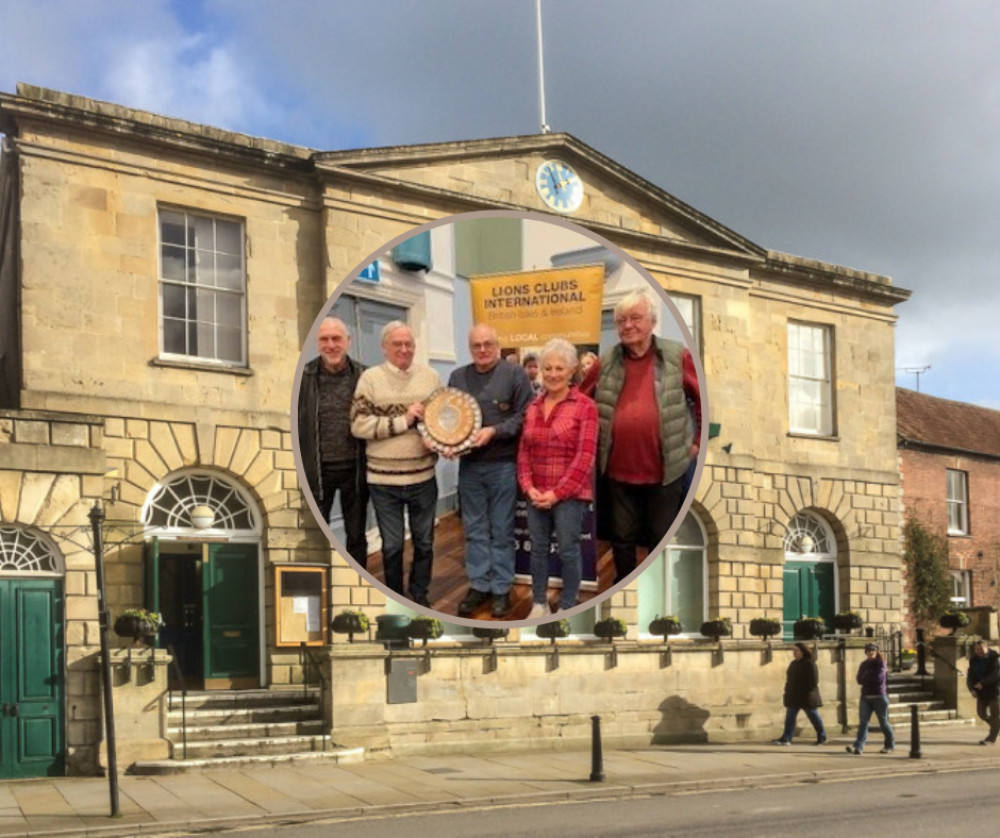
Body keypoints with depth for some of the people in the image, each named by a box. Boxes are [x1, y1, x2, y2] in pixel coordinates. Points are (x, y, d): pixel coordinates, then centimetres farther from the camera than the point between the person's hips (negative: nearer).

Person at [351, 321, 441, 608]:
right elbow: (359, 425, -13)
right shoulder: (370, 378, -5)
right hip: (384, 478, -2)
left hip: (423, 476, 2)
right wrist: (404, 420, -18)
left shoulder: (430, 376, 2)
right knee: (392, 545, 9)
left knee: (424, 541, 13)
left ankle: (419, 596, 31)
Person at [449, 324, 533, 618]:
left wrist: (494, 431, -19)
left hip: (503, 464, -4)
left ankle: (501, 588, 14)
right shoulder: (458, 377, 9)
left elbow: (524, 416, -8)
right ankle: (478, 585, 20)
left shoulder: (515, 374, -3)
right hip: (468, 464, 4)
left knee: (502, 529, 5)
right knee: (474, 529, 10)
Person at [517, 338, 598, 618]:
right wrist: (528, 487, -2)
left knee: (568, 550, 1)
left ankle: (567, 608, 14)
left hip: (569, 493, -5)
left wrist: (558, 492, -14)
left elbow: (585, 457, -11)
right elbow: (524, 451, 12)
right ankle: (539, 604, 23)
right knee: (538, 548, 11)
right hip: (537, 494, 5)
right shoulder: (533, 407, 11)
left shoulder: (585, 407, -7)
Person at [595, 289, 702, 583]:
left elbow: (705, 400, 3)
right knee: (622, 538, 14)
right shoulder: (606, 362, 2)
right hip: (618, 470, 2)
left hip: (665, 469, -2)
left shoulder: (677, 356, -3)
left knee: (662, 539, 12)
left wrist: (699, 442, 3)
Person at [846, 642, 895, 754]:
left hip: (879, 697, -4)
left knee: (883, 722, 5)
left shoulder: (880, 663, -3)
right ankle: (858, 747, -16)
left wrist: (867, 678, -4)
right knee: (863, 721, -7)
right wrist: (872, 678, -10)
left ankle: (890, 745, 22)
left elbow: (879, 678, -16)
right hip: (866, 697, 4)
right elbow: (860, 680, 4)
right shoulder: (864, 664, 14)